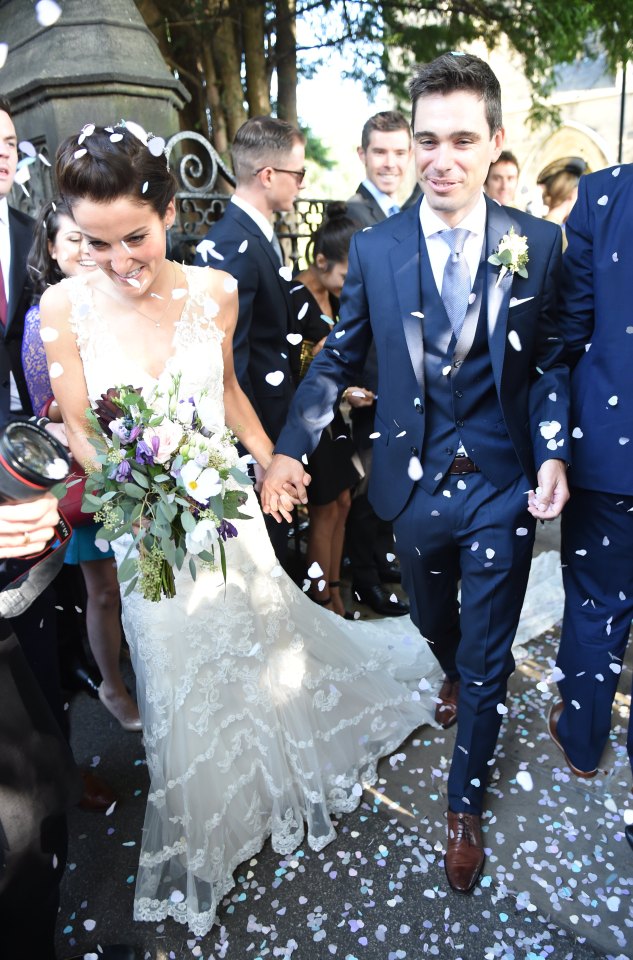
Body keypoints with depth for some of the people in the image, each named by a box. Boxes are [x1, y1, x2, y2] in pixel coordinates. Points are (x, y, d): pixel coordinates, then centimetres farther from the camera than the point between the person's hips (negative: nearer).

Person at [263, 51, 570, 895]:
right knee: (433, 621, 25)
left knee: (487, 654, 10)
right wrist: (288, 449, -12)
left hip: (503, 484, -1)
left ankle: (465, 806, 33)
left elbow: (549, 361, 1)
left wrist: (552, 454, -12)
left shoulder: (537, 243, -5)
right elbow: (339, 358, -1)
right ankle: (455, 679, 62)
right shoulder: (375, 248, -4)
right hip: (415, 481, 2)